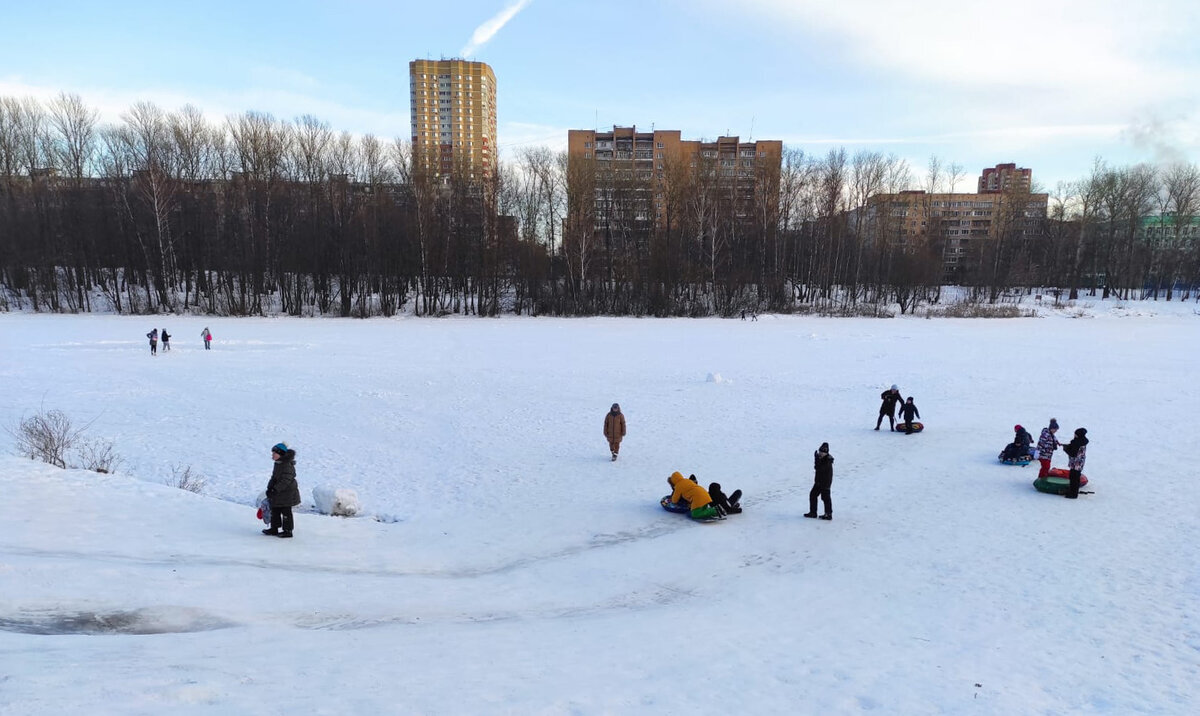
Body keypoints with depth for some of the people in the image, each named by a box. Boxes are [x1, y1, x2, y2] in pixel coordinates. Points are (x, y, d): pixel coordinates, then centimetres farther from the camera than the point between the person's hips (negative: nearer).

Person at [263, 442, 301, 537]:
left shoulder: (288, 465, -23)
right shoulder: (277, 464, 8)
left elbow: (285, 481, -26)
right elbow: (274, 477, 15)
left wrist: (274, 490, -27)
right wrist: (270, 488, 2)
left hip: (287, 492, -10)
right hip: (278, 493, 10)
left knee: (286, 512, 0)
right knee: (275, 510, 17)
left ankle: (287, 531, 10)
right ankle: (274, 528, 29)